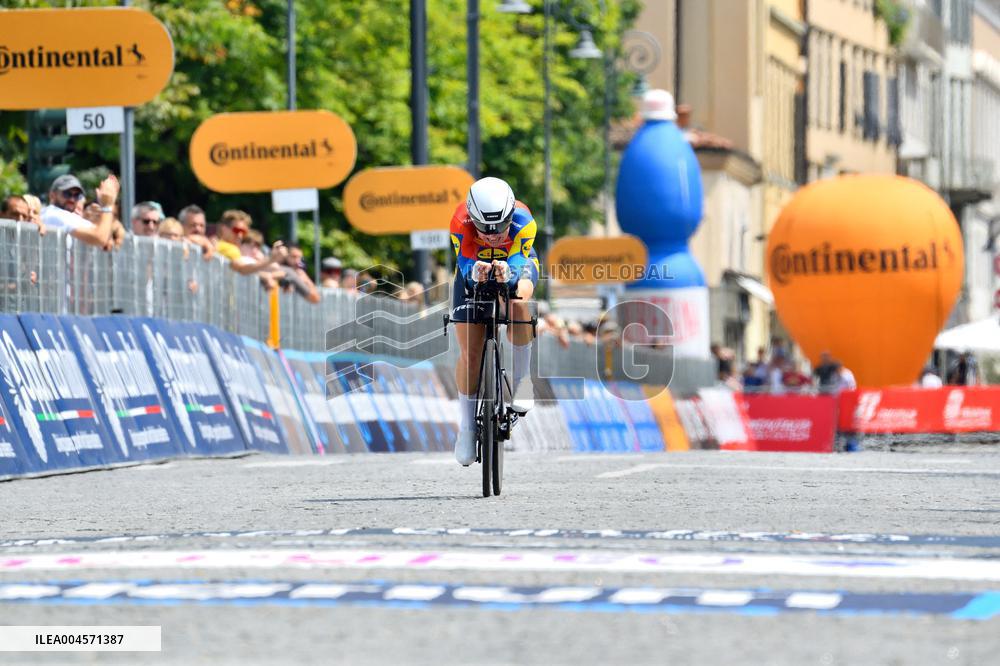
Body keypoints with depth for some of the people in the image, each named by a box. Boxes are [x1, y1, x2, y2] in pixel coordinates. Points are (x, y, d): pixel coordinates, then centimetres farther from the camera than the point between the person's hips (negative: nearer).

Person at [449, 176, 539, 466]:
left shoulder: (523, 221, -36)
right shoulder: (461, 221, -36)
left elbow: (517, 263, -40)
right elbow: (465, 265, -37)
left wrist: (507, 273, -63)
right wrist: (475, 272, -61)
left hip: (516, 262, -1)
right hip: (473, 269, 1)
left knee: (517, 300, -37)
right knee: (470, 353, -7)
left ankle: (522, 378, -19)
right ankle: (466, 426, 10)